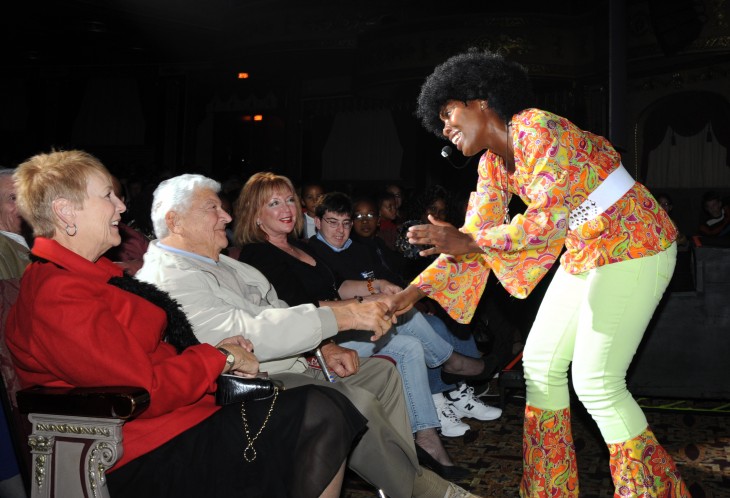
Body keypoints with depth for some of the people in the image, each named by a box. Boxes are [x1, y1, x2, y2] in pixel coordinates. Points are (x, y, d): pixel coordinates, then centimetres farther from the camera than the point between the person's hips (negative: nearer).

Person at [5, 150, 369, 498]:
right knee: (319, 414, -19)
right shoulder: (57, 296, -18)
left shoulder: (96, 272, 16)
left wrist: (214, 353, 4)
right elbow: (148, 391, -22)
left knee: (320, 408, -5)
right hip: (155, 456, -10)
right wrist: (221, 358, -8)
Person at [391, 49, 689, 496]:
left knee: (596, 383, -9)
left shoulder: (538, 130, -20)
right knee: (540, 361, 7)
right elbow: (473, 236, 5)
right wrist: (414, 291, -3)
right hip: (584, 255, 9)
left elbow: (548, 220, -26)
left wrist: (468, 242, -25)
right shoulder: (493, 163, 7)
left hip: (634, 248, -9)